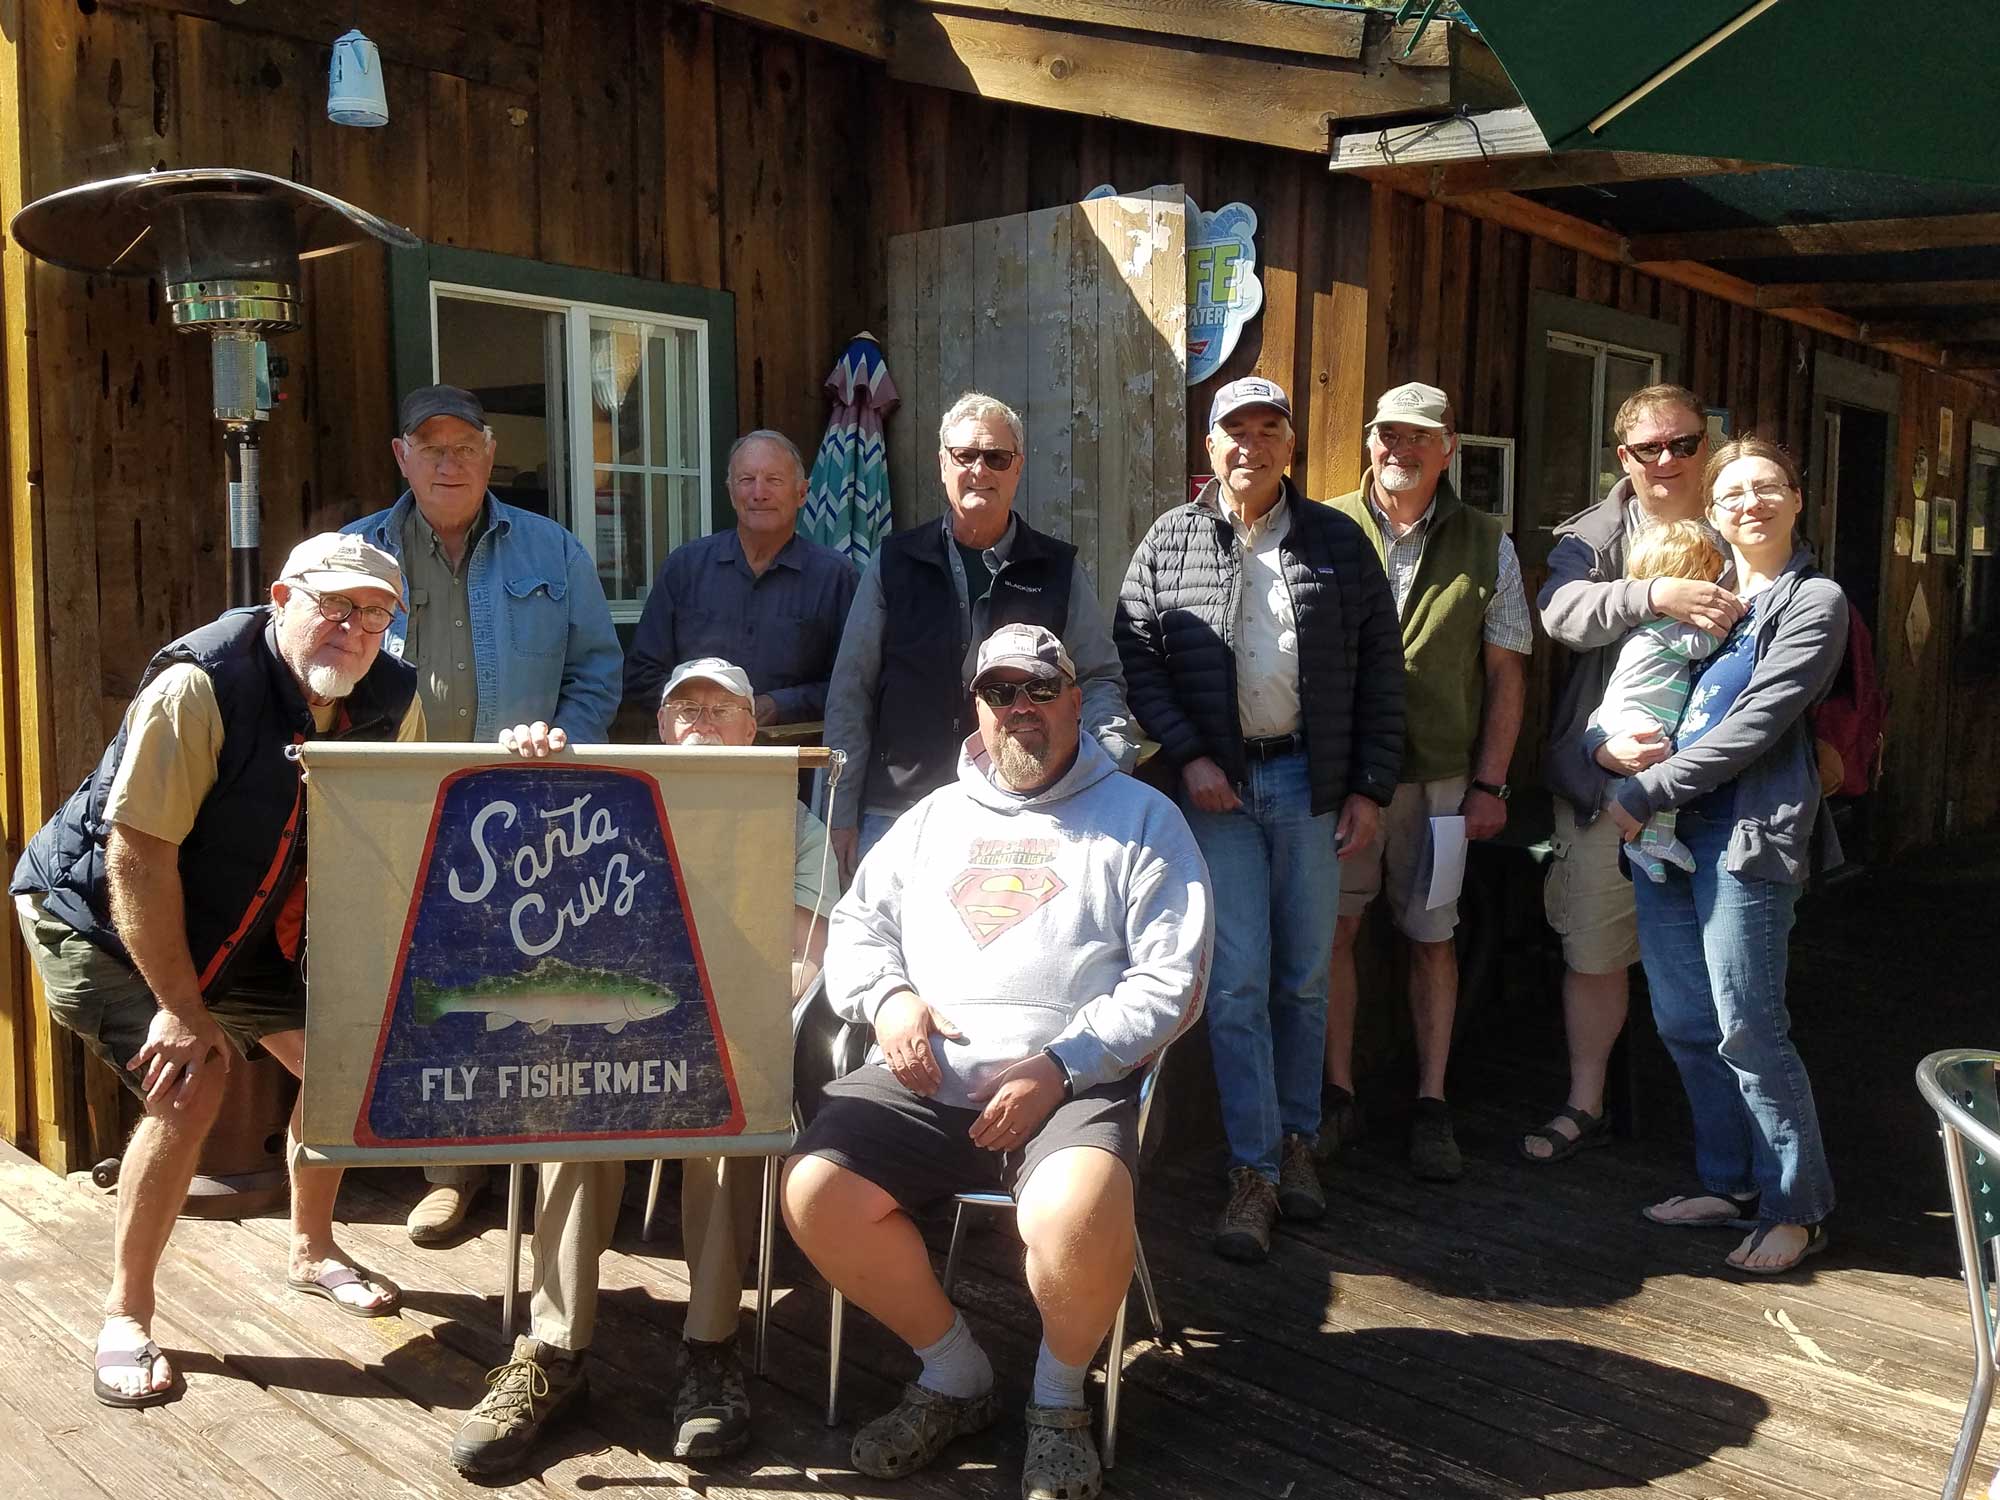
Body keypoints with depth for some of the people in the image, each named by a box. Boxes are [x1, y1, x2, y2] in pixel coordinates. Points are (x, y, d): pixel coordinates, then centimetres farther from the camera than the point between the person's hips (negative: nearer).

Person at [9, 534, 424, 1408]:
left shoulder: (392, 700, -13)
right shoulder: (199, 687, -32)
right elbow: (138, 856, -30)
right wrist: (179, 1008, -28)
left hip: (245, 926, 7)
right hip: (98, 917, -6)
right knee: (191, 1083, -22)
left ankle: (311, 1251, 28)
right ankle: (125, 1317, -3)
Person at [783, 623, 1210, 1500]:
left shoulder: (1141, 819, 10)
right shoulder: (932, 818, 24)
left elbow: (1171, 980, 0)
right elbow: (854, 928, 23)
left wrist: (1060, 1067, -12)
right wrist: (886, 997, -1)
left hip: (1074, 1087, -4)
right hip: (925, 1081, 4)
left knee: (1077, 1216, -35)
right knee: (814, 1193, -21)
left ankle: (1059, 1402, 0)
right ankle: (953, 1377, 5)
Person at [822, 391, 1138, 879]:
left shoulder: (1059, 570, 7)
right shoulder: (895, 563, 7)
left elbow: (1099, 679, 10)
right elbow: (850, 692, 8)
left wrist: (1112, 748, -11)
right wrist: (841, 816, 4)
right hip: (896, 815, 1)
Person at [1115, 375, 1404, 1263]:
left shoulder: (1338, 542, 6)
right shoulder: (1169, 543, 4)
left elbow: (1380, 668, 6)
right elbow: (1136, 655, 1)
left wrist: (1370, 787, 1)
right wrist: (1187, 756, -10)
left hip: (1311, 782, 1)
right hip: (1217, 786, -1)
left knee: (1305, 977, 9)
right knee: (1236, 980, -3)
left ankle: (1296, 1142, 25)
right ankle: (1254, 1172, 4)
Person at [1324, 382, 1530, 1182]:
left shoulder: (1486, 545, 6)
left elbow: (1506, 673, 7)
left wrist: (1489, 783, 1)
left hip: (1438, 774, 1)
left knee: (1431, 936, 7)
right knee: (1333, 929, 2)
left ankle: (1431, 1103, 19)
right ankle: (1337, 1093, 17)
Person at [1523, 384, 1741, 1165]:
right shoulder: (1592, 534, 4)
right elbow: (1561, 610, -16)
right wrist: (1654, 596, -32)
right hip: (1606, 773, 0)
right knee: (1592, 949, 7)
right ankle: (1585, 1105, 22)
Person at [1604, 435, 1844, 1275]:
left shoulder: (1815, 601, -3)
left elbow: (1754, 725, -12)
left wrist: (1645, 796, -13)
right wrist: (1608, 743, -3)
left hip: (1746, 835, -7)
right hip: (1663, 830, 7)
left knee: (1750, 1033, -4)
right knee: (1685, 1026, 11)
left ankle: (1798, 1209, 11)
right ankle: (1729, 1184, 26)